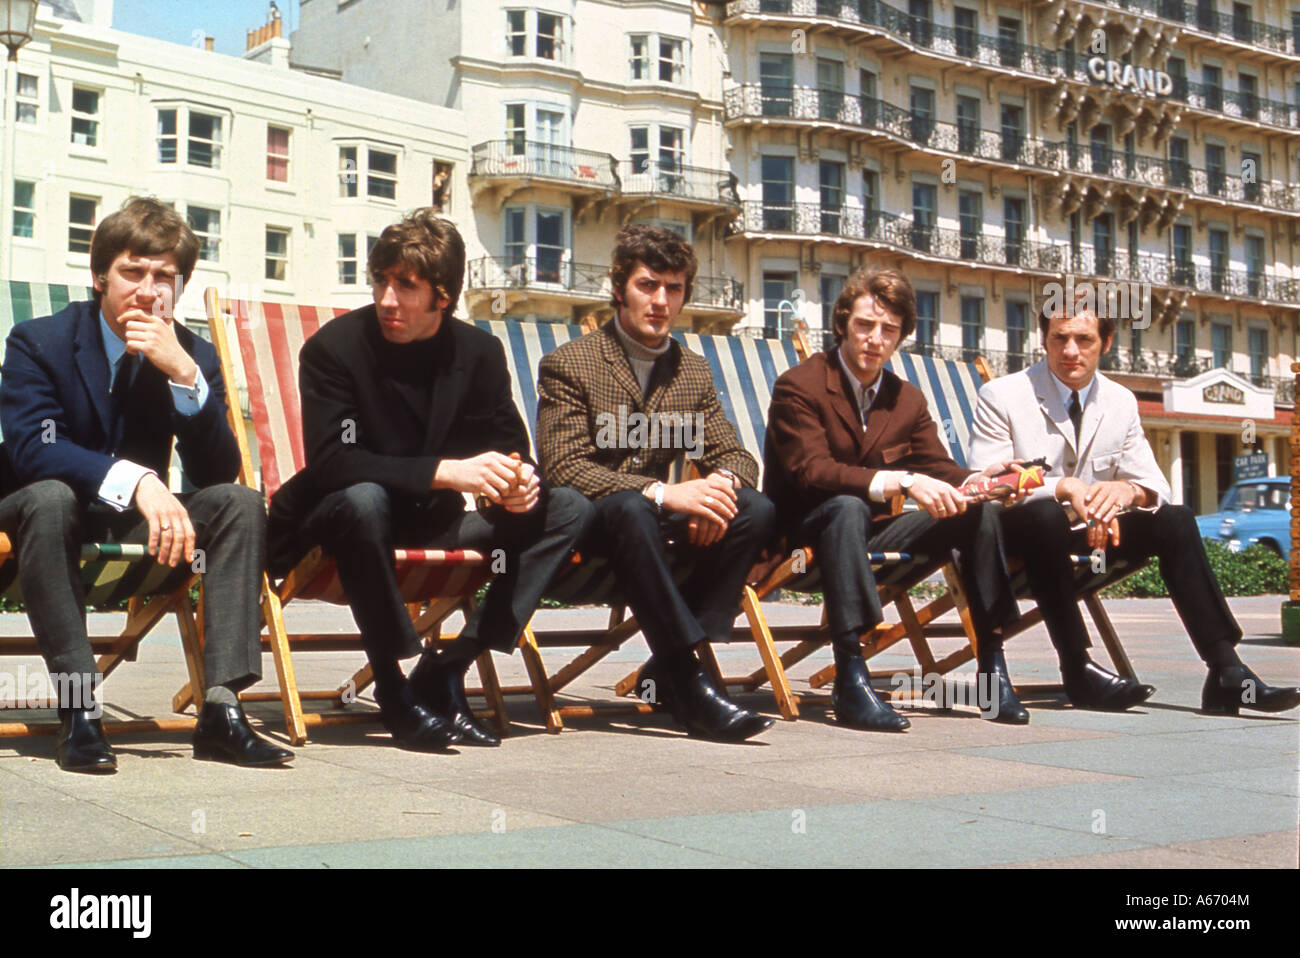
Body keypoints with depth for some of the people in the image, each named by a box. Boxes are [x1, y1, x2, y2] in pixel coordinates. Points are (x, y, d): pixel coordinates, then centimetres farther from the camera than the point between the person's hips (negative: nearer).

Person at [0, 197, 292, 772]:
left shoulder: (193, 357, -2)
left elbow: (217, 475, -12)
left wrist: (185, 375, -26)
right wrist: (136, 481, -41)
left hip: (141, 523, 3)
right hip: (54, 514, -3)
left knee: (240, 504, -21)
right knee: (49, 497, -37)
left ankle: (221, 707, -29)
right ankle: (78, 711, -35)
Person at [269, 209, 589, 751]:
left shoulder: (478, 352, 0)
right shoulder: (335, 347, -14)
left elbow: (510, 449, 4)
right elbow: (330, 463, -26)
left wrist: (519, 483, -22)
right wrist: (447, 472, -36)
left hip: (430, 525, 5)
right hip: (335, 524, -5)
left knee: (568, 509, -10)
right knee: (363, 499, -40)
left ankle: (446, 670, -17)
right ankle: (393, 689, -23)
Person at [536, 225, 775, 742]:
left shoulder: (694, 370, 12)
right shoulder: (568, 363, -5)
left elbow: (735, 455, 9)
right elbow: (563, 468, -16)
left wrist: (721, 484, -18)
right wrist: (660, 493, -30)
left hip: (654, 522, 5)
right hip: (584, 525, -5)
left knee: (755, 509, -21)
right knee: (631, 509, -38)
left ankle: (669, 670, -20)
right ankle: (692, 680, -38)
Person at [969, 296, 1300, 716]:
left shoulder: (1121, 402, 6)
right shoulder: (1000, 396, -8)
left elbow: (1155, 487, 2)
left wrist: (1128, 490, -24)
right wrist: (1063, 487, -32)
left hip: (1090, 537, 5)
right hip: (1021, 536, -4)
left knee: (1176, 520, -17)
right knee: (1044, 519, -38)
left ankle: (1226, 671, -23)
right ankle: (1077, 671, -34)